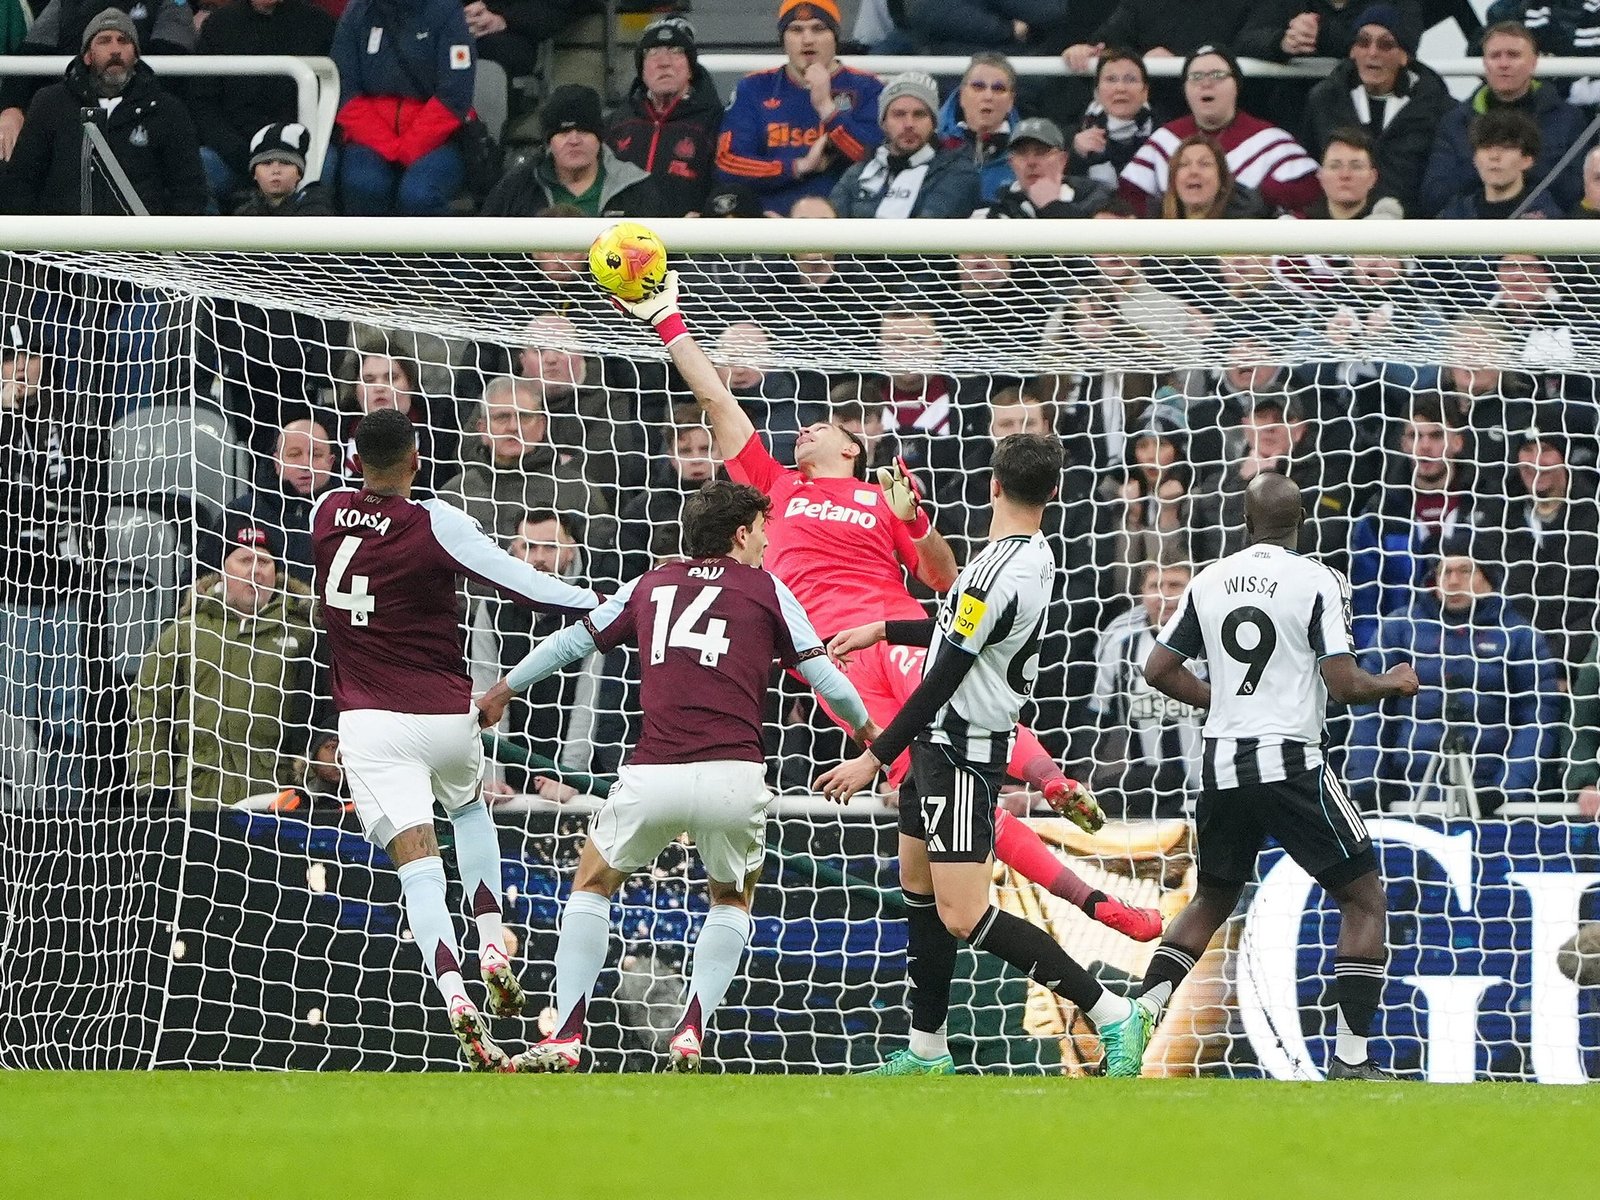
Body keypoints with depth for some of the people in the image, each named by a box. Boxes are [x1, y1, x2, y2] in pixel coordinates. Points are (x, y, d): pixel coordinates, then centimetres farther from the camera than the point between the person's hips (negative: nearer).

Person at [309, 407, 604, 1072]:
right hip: (444, 713, -1)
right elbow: (518, 581, -12)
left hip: (368, 718, 1)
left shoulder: (326, 512, 1)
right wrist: (600, 605, -3)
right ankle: (493, 948, 18)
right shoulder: (436, 524, -12)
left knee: (418, 865, -8)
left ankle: (455, 998, -29)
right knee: (470, 808, 31)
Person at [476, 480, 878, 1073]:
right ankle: (691, 1031, 6)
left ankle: (566, 1037, 8)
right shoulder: (767, 590, 12)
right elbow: (825, 677, 12)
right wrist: (865, 728, 32)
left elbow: (572, 641, 25)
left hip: (652, 776, 1)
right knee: (733, 900, 26)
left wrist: (504, 689, 41)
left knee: (592, 885, 23)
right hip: (733, 775, -1)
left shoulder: (649, 586, 18)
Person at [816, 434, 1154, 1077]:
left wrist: (874, 759, -16)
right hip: (948, 743, 10)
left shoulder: (996, 575, -24)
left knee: (963, 915, -14)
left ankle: (1111, 1013, -13)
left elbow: (942, 680, -22)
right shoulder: (1035, 557, 6)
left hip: (960, 751, -10)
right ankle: (928, 1053, 23)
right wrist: (881, 630, 29)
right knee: (918, 885, 17)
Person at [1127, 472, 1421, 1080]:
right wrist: (1392, 685, 9)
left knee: (1212, 899, 24)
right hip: (1290, 762, -5)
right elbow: (1343, 684, -12)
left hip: (1221, 765, 5)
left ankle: (1140, 1014, 7)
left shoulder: (1208, 581, 7)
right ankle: (1351, 1058, -2)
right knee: (1364, 897, 6)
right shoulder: (1318, 581, -7)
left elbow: (1159, 670, 12)